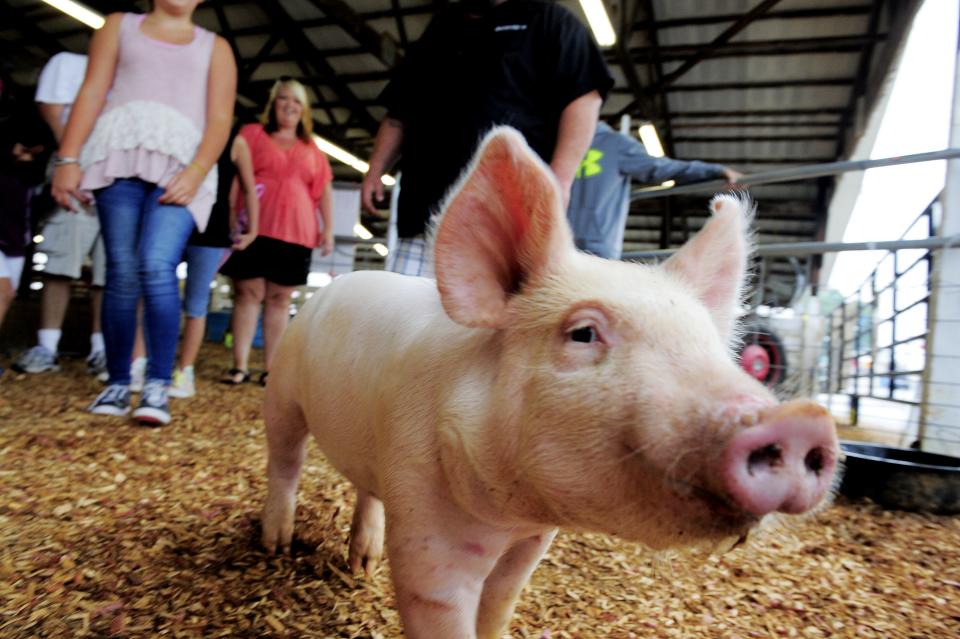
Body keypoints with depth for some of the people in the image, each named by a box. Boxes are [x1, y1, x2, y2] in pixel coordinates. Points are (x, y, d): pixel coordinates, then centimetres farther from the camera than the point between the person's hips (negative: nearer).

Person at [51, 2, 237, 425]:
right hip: (120, 154, 1)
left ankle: (158, 386, -16)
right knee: (122, 274, -5)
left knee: (157, 267, -20)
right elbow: (92, 92, 11)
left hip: (181, 161, -1)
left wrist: (196, 172, -10)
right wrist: (68, 157, -1)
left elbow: (220, 119, 6)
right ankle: (118, 383, 5)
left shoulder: (214, 47, 19)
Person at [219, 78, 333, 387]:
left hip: (295, 234, 2)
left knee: (280, 299, 3)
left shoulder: (312, 149, 19)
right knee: (248, 293, -3)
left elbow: (324, 190, 17)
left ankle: (271, 368, 6)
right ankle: (240, 366, 1)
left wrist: (328, 228, 7)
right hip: (253, 228, -2)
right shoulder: (252, 133, 11)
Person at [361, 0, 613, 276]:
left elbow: (585, 97, -2)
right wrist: (376, 170, 16)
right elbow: (398, 114, 30)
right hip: (424, 209, 6)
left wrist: (559, 179, -14)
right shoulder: (439, 29, 29)